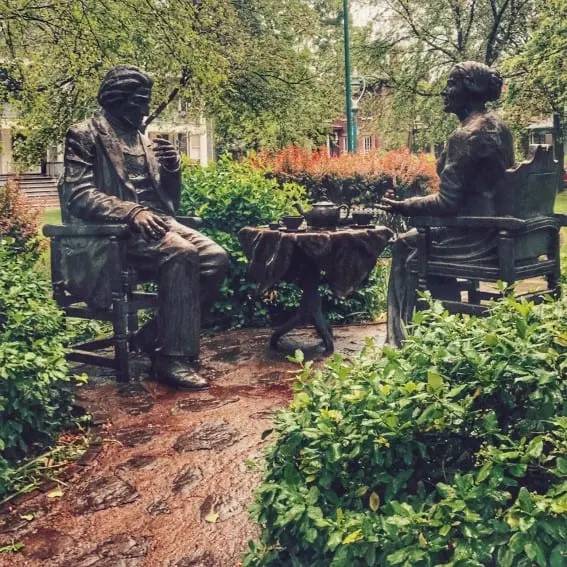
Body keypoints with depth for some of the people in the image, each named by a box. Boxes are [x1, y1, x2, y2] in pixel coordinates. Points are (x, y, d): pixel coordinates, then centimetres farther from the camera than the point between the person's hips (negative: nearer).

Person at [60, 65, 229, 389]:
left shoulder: (144, 141, 21)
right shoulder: (84, 136, 2)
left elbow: (170, 201, 21)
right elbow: (78, 195, -13)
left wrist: (173, 168, 0)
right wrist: (131, 211, -27)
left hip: (154, 223, 7)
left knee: (216, 259, -17)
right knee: (180, 253, -33)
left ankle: (159, 335, -5)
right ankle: (174, 358, -26)